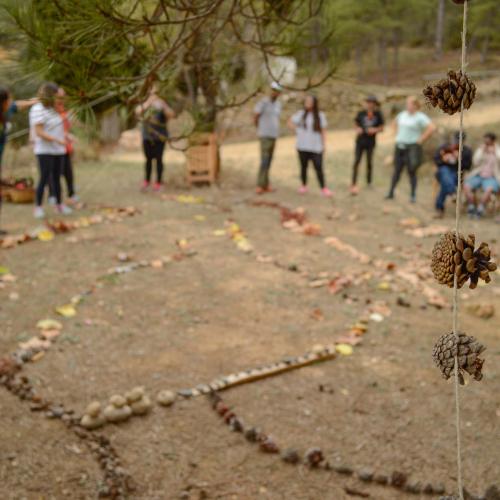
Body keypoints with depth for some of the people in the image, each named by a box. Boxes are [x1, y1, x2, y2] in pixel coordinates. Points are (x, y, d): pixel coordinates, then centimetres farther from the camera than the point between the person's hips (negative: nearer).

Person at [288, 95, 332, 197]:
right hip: (302, 146, 2)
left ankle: (324, 188, -4)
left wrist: (324, 145, -3)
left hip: (316, 147, -2)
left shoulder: (320, 115, 0)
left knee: (319, 168, -8)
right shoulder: (301, 114, 3)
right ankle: (304, 186, 22)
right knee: (304, 167, 10)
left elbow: (323, 131, 2)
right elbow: (290, 122, 14)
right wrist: (297, 131, 3)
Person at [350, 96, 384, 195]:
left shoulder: (378, 115, -3)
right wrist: (358, 129, -12)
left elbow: (381, 128, 3)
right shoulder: (361, 114, -3)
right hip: (360, 141, 0)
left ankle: (369, 182, 27)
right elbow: (356, 124, 9)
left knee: (369, 162, 10)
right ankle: (354, 184, -12)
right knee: (356, 161, -10)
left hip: (371, 142, 0)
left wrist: (374, 130, -16)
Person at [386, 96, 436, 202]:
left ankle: (413, 195, 9)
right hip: (400, 146, 6)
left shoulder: (420, 117, -10)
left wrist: (421, 140, -16)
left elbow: (432, 128, -21)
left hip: (412, 147, -6)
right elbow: (396, 122, 31)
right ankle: (391, 192, 12)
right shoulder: (403, 114, 10)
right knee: (397, 170, 8)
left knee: (411, 171, -2)